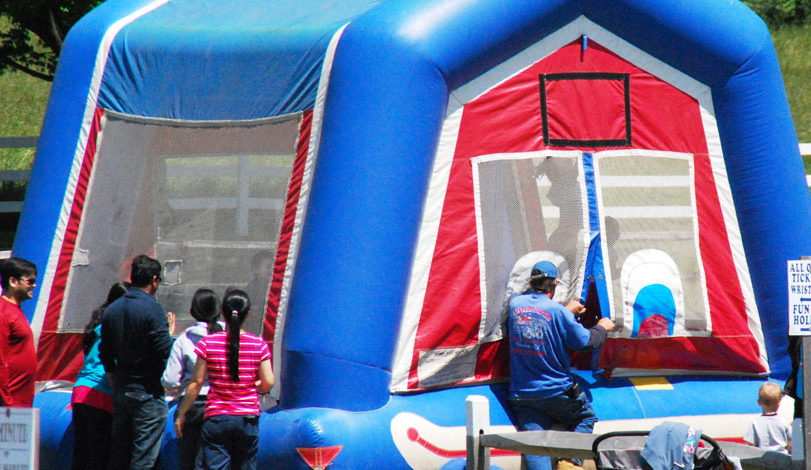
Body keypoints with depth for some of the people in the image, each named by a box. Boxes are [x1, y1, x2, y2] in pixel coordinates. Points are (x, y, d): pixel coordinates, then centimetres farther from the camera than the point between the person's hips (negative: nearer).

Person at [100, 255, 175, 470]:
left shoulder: (112, 310, 8)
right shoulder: (152, 309, -14)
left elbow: (105, 355, 12)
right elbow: (164, 352, -17)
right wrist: (170, 333, 2)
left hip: (121, 390, 7)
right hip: (147, 392, -7)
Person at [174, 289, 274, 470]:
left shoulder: (208, 343, -6)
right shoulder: (259, 345, -3)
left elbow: (196, 382, -4)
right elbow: (268, 383, -3)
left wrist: (181, 414, 5)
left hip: (217, 419, -2)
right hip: (248, 420, 2)